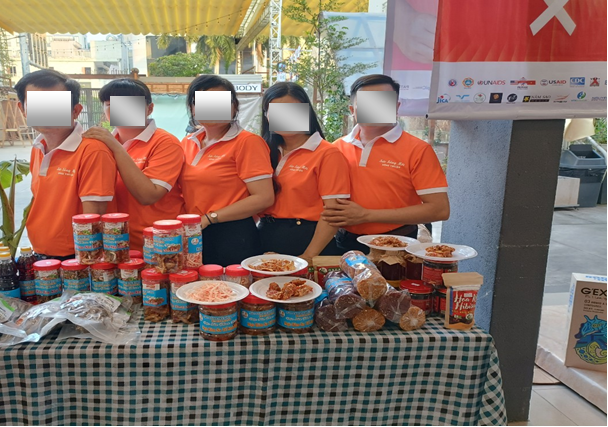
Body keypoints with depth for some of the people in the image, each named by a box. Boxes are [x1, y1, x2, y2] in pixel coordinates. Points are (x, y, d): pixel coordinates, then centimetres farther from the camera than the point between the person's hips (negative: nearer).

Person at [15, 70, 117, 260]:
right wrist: (38, 253, 7)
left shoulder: (93, 151, -21)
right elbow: (42, 203, 13)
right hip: (40, 258, 7)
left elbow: (93, 220, -19)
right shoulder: (37, 149, 3)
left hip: (76, 260, -7)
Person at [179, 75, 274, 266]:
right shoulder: (188, 143, 9)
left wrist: (208, 218, -16)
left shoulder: (247, 142, -11)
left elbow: (264, 198, -18)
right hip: (193, 236, 6)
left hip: (232, 239, -6)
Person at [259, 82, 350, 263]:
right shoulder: (268, 152, 7)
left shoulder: (328, 154, -9)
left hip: (307, 242, -5)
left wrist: (308, 256, -19)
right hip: (266, 239, 5)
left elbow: (333, 210, -14)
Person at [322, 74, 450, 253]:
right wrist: (330, 216, -11)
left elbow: (439, 209, -16)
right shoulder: (337, 148, 2)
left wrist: (366, 215, -19)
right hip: (345, 243, 4)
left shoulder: (417, 150, -10)